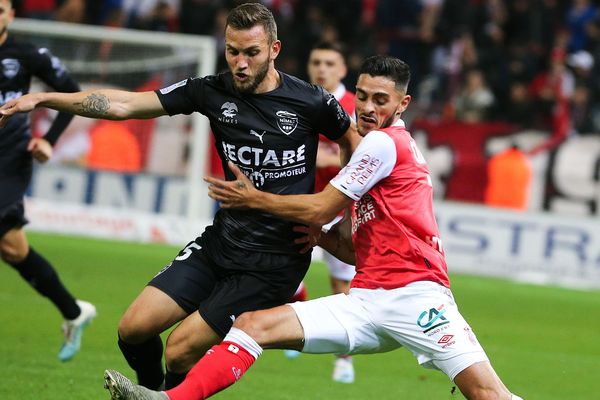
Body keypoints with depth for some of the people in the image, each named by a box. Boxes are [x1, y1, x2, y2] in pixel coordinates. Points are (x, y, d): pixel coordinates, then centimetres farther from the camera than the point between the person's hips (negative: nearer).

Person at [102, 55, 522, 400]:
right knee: (254, 323, -6)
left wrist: (253, 198, 8)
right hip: (366, 301, 8)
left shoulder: (384, 142, -6)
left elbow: (320, 210, -4)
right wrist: (329, 239, 7)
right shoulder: (378, 150, 22)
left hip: (415, 295, -8)